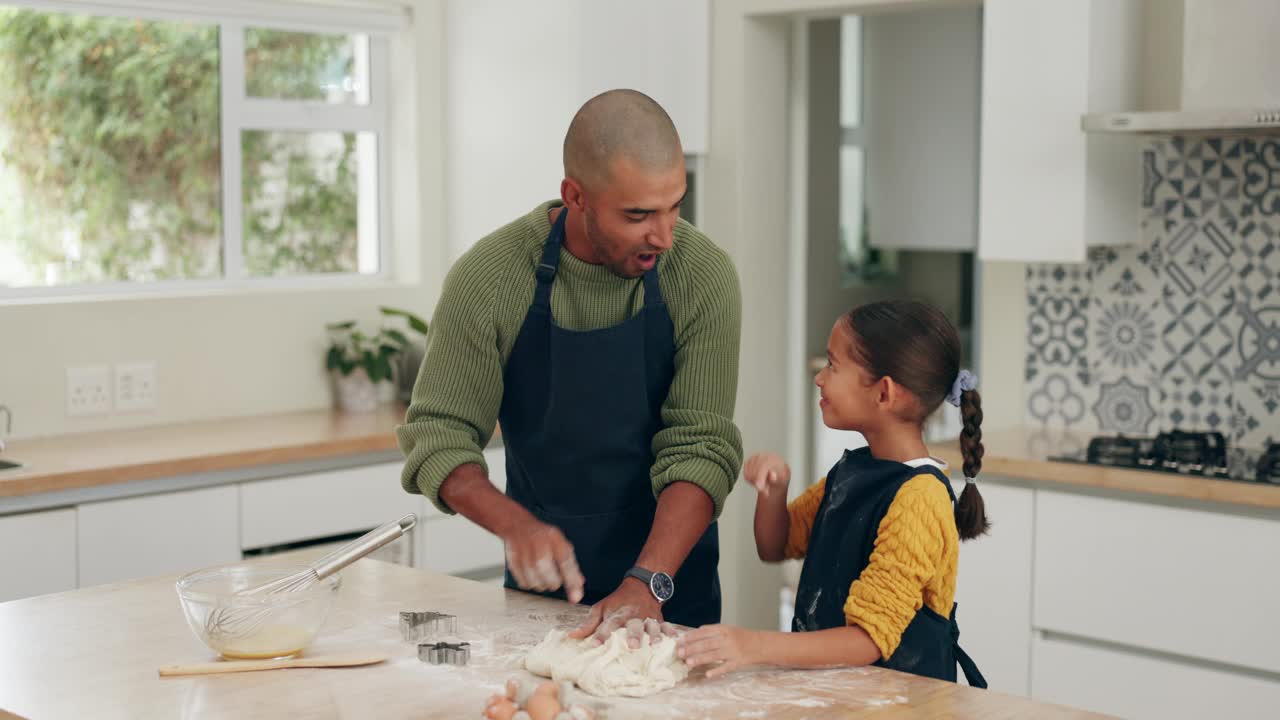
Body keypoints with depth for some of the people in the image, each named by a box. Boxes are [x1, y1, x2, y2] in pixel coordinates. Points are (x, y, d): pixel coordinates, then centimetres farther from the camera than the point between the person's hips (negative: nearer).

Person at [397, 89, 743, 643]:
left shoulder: (703, 276, -13)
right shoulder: (489, 277, -13)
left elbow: (701, 447, -16)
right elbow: (437, 436, -10)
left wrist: (647, 583, -29)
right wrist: (514, 524, -28)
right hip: (539, 580, 1)